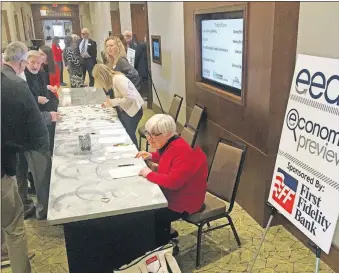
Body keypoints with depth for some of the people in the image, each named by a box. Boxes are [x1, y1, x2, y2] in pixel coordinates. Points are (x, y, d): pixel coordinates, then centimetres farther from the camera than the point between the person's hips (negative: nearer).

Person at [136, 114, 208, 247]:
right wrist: (151, 156, 6)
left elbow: (173, 181, -36)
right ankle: (165, 233, 27)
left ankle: (164, 246, 11)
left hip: (184, 200, -10)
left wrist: (149, 174, -24)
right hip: (171, 193, 10)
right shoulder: (169, 144, -1)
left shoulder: (182, 151, -29)